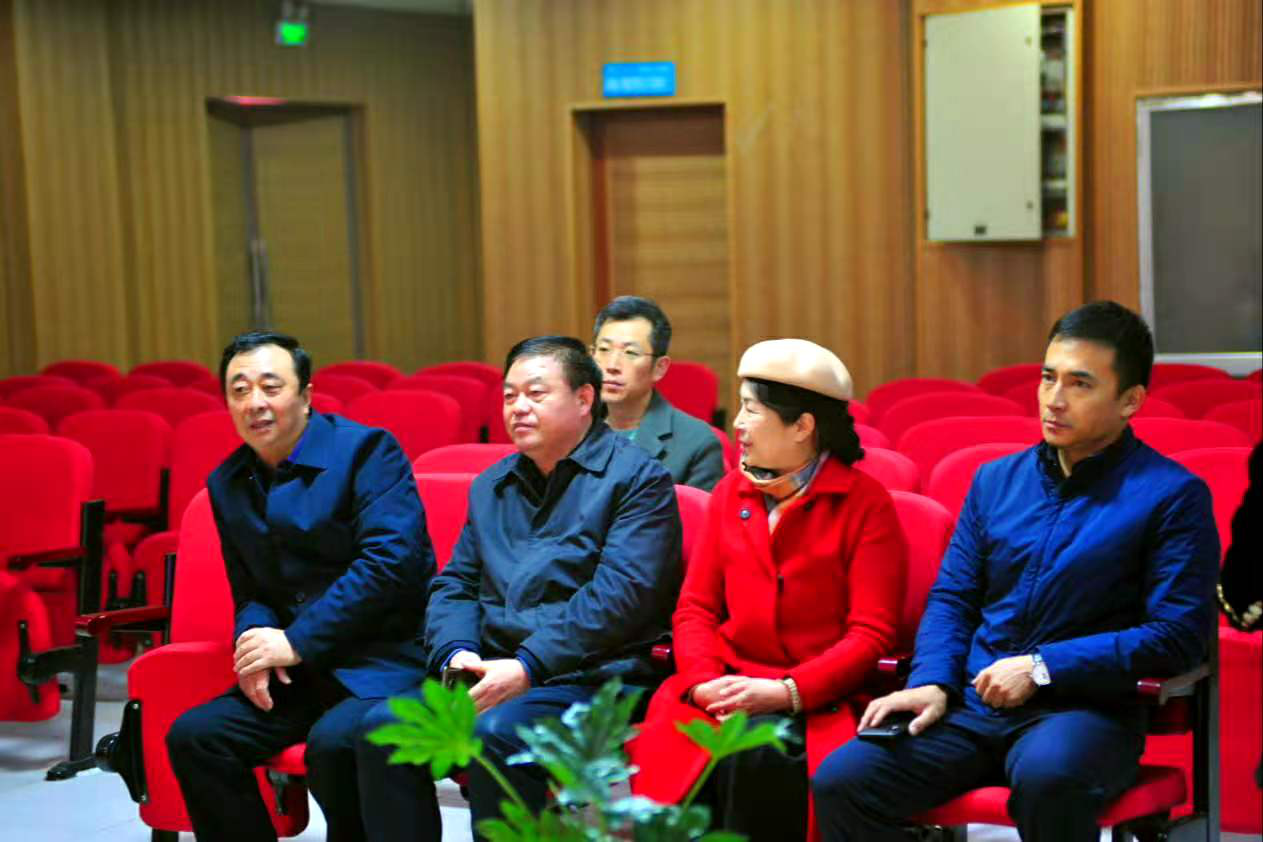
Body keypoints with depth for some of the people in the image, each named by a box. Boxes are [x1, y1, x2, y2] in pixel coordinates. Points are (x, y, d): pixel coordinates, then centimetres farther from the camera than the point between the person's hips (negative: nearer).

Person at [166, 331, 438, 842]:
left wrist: (297, 642, -17)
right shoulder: (227, 484, 13)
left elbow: (391, 561, -17)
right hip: (301, 671, 6)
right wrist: (257, 640, -7)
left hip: (389, 657, -6)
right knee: (193, 736, -14)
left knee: (334, 741, -33)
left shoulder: (366, 450, -7)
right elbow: (250, 594, 17)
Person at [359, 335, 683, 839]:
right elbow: (453, 585, 19)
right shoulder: (490, 487, 21)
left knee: (496, 733, -34)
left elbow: (618, 595, -13)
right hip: (494, 675, 6)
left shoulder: (637, 478, 0)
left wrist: (526, 667, -19)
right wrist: (457, 654, -4)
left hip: (591, 678, -6)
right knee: (384, 724, -19)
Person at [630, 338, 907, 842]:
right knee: (664, 749, -28)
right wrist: (703, 681, -8)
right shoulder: (730, 494, 18)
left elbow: (871, 634, -6)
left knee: (756, 759, -35)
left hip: (817, 702, -4)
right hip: (726, 693, 4)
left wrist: (786, 692, -17)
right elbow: (695, 607, 12)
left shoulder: (865, 502, 1)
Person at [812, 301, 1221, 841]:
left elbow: (1179, 635, -7)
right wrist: (932, 682, -3)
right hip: (972, 703, 5)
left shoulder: (1171, 496, 0)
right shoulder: (996, 480, 16)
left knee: (1046, 777, -40)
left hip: (1085, 707, -4)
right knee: (839, 780, -19)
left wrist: (1043, 666, -12)